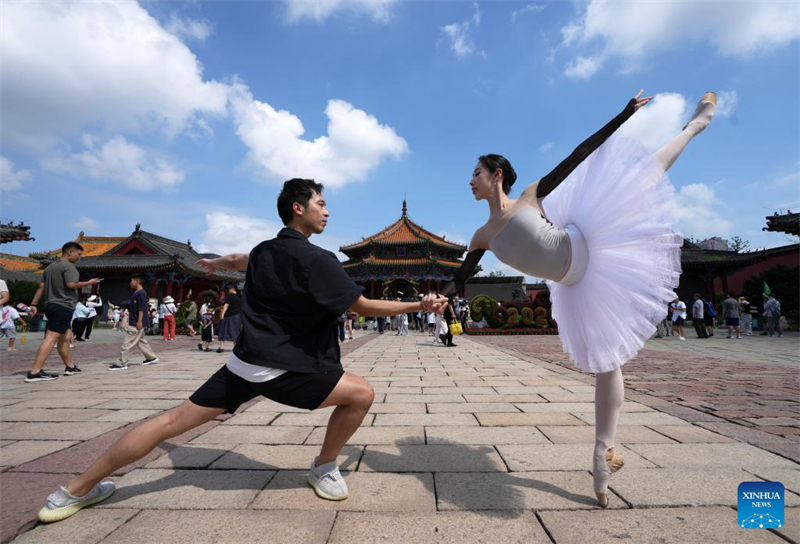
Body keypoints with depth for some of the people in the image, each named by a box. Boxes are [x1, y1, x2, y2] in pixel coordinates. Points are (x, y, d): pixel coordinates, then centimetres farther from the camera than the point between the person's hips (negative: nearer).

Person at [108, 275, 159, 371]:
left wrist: (139, 321, -22)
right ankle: (151, 357, 25)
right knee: (141, 341, 17)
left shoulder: (141, 293, -15)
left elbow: (142, 308, -20)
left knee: (127, 343, -7)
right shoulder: (136, 293, 15)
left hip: (138, 323, -11)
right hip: (134, 322, 11)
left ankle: (122, 364, -2)